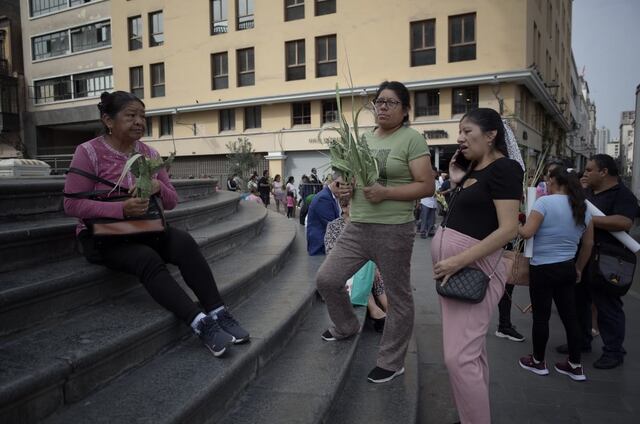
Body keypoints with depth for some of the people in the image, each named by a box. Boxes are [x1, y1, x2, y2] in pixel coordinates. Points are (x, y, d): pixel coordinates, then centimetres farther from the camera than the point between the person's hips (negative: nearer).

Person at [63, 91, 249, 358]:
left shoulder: (149, 154, 6)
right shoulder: (88, 152, -8)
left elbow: (171, 201, 9)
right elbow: (72, 205, -14)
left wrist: (158, 187, -16)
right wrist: (122, 209, -29)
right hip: (102, 235, -4)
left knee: (184, 242, -26)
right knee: (148, 259, -34)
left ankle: (218, 314, -29)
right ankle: (202, 324, -36)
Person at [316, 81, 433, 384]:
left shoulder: (411, 138, -5)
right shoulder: (363, 139, 14)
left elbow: (427, 186, -11)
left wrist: (385, 192, -21)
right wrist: (344, 188, 1)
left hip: (393, 230, -6)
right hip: (357, 227, 6)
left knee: (398, 297, 6)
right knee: (326, 279, 4)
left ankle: (391, 362, 25)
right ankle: (346, 326, 32)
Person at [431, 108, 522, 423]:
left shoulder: (504, 168, -12)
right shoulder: (473, 168, 14)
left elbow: (508, 229, -21)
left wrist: (459, 261, -24)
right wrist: (456, 181, 11)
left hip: (474, 267, -9)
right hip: (452, 266, 9)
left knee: (459, 357, -11)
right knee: (472, 352, 18)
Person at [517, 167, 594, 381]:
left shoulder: (545, 202, -14)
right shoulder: (582, 208, 8)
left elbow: (527, 232, -19)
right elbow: (588, 244, 14)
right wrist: (579, 268, 23)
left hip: (543, 269, -6)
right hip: (567, 269, 7)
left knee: (541, 317, 6)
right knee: (569, 317, 13)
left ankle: (538, 362, 21)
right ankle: (575, 366, 23)